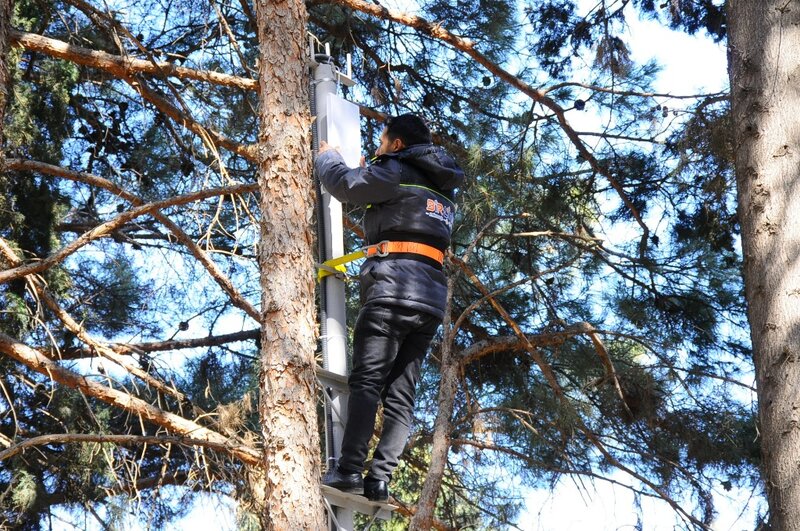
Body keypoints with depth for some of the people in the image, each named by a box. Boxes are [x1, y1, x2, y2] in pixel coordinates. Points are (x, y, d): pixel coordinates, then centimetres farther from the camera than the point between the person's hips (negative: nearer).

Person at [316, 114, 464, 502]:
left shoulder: (396, 172, 1)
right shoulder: (443, 188, 26)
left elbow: (343, 184, 4)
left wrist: (327, 157, 24)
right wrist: (369, 171, 44)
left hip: (393, 287, -7)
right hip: (433, 298, 7)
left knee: (366, 381, -11)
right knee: (401, 392, 3)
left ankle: (349, 470, -20)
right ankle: (379, 479, -5)